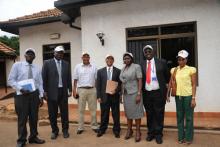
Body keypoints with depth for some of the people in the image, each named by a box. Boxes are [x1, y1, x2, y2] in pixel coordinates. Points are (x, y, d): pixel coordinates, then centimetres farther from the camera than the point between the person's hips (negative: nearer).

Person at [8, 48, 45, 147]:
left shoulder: (37, 68, 11)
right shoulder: (17, 65, 1)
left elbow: (40, 83, 12)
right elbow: (11, 80, -4)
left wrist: (41, 96, 5)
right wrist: (20, 89, -17)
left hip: (34, 94, 4)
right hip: (21, 95, -3)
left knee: (34, 117, 11)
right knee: (22, 118, 1)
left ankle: (33, 137, 26)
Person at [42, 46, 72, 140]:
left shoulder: (66, 64, 9)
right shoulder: (47, 63, 0)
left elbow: (69, 78, 10)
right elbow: (44, 78, -3)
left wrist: (70, 90, 6)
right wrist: (45, 91, -7)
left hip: (63, 91, 2)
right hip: (52, 92, -2)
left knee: (64, 112, 7)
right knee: (52, 113, 7)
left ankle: (65, 130, 22)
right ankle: (54, 131, 22)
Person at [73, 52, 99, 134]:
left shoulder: (94, 67, 6)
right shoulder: (78, 67, 4)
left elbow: (96, 79, 6)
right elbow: (75, 80, 4)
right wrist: (74, 90, -3)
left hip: (92, 90, 1)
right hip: (81, 90, -1)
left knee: (93, 109, 7)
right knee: (81, 110, 6)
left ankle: (94, 126, 19)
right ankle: (80, 127, 15)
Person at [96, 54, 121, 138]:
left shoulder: (118, 71, 4)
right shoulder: (100, 71, 7)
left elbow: (120, 84, 2)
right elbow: (98, 85, 5)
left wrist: (116, 90, -16)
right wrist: (99, 96, -1)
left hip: (115, 96, -1)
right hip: (104, 96, 1)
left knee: (116, 114, 6)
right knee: (104, 114, 9)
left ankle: (116, 130, 19)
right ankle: (102, 129, 23)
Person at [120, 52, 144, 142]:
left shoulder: (136, 66, -7)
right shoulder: (123, 69, 11)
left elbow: (140, 81, -11)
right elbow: (122, 82, 14)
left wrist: (139, 94, -17)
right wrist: (122, 94, 11)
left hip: (134, 93, -6)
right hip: (126, 93, 6)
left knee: (136, 112, 1)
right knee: (128, 112, 13)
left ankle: (138, 132, 11)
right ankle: (129, 130, 25)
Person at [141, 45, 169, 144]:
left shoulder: (161, 62, -1)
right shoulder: (142, 65, 4)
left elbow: (167, 76, 9)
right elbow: (141, 79, 7)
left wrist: (165, 86, 12)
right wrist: (141, 92, 2)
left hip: (159, 93, -2)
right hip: (146, 93, 2)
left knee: (159, 114, 6)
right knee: (149, 114, 12)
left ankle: (158, 134, 18)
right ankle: (151, 133, 26)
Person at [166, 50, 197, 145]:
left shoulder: (191, 69, -5)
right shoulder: (174, 70, 6)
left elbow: (194, 85, -6)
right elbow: (171, 83, 10)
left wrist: (193, 98, -11)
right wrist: (168, 94, 4)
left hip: (188, 96, -4)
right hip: (178, 96, 4)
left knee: (188, 117, 5)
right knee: (179, 117, 12)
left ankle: (188, 138, 19)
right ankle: (181, 137, 25)